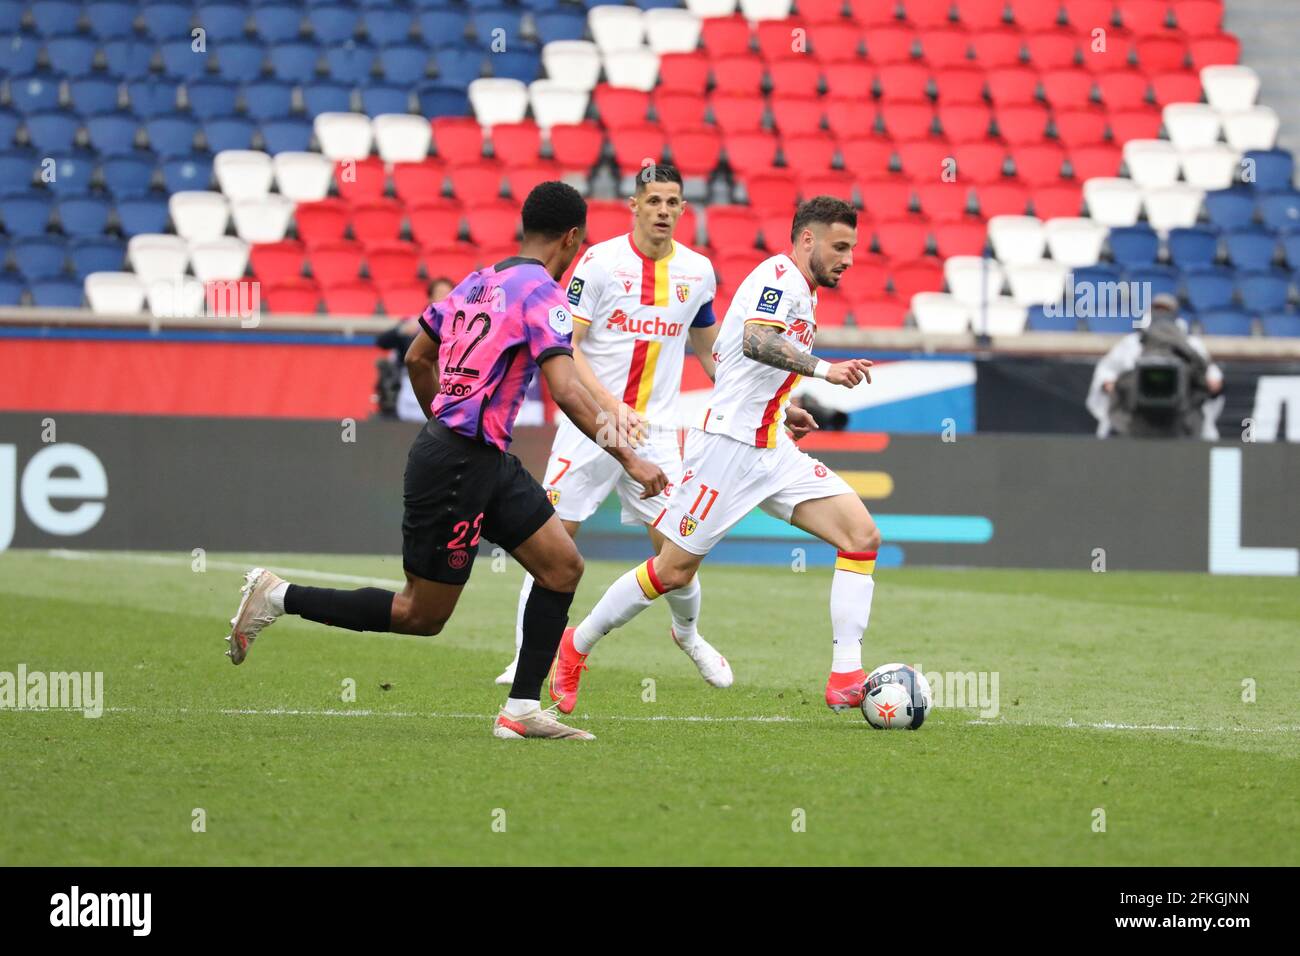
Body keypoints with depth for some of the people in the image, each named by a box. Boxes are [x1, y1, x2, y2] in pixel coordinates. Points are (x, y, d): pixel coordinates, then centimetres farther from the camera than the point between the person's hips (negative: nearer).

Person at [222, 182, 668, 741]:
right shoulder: (541, 294, -14)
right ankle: (280, 598, 4)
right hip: (457, 466, -10)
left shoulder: (478, 282, 12)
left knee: (563, 567, 7)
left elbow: (417, 359, 21)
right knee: (421, 616, 0)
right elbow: (565, 390, -24)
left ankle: (522, 710, 6)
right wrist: (626, 456, -22)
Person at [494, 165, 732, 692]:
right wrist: (612, 406, -20)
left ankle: (688, 633, 27)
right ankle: (528, 655, 4)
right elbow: (564, 346, -10)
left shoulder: (697, 272, 5)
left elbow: (708, 350, 21)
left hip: (657, 429, 3)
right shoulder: (600, 262, -8)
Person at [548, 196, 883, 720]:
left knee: (862, 535, -6)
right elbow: (755, 341, -32)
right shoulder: (780, 276, -12)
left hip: (772, 450, 9)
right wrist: (822, 369, -38)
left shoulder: (801, 295, 18)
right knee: (674, 569, -2)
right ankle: (575, 646, 19)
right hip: (727, 444, -9)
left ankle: (846, 679, -10)